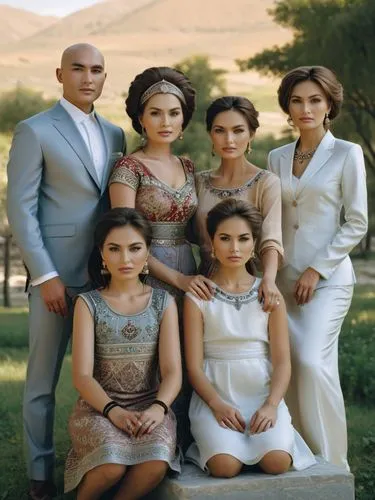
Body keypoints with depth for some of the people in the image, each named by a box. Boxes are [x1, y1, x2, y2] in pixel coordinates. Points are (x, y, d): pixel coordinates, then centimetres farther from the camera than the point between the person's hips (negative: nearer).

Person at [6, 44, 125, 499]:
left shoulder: (114, 134, 13)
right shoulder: (34, 130, -3)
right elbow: (20, 209, -8)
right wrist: (45, 276, -13)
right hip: (56, 274, -5)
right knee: (43, 378, 5)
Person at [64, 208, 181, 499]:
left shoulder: (163, 302, 6)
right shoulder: (89, 304, 2)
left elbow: (172, 371, -2)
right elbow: (82, 375, -7)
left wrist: (158, 407, -23)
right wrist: (113, 411, -25)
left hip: (150, 405, 1)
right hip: (99, 405, -1)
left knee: (156, 462, -31)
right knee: (112, 464, -32)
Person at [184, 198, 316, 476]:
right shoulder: (198, 297, 4)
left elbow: (282, 361, 2)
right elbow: (194, 365, -1)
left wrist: (271, 405, -15)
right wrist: (218, 405, -18)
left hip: (263, 394, 2)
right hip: (215, 396, -1)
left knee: (277, 461, -26)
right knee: (225, 466, -28)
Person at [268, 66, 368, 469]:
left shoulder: (346, 154, -1)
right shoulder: (277, 158, 12)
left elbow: (356, 224, -4)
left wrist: (317, 269, -10)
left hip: (327, 278, -4)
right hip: (283, 277, 5)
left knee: (312, 363, -18)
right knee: (293, 369, 3)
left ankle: (332, 465, -5)